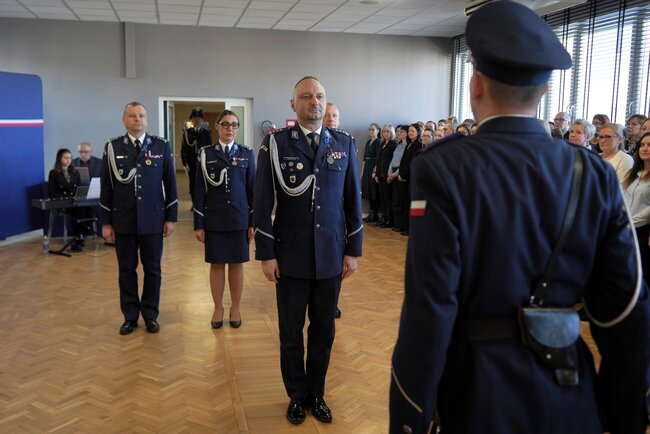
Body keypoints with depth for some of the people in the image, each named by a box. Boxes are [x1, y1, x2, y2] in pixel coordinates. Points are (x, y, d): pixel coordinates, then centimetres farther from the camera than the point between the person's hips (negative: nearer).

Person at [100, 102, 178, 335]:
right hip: (123, 220, 1)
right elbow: (106, 186, 2)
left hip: (153, 220, 0)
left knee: (152, 270, 9)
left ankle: (150, 315, 23)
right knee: (126, 270, 9)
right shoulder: (112, 147, 1)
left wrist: (171, 218, 0)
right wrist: (106, 222, 1)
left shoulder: (162, 146, 0)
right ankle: (130, 316, 23)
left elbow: (170, 184, 3)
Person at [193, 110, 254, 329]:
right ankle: (218, 308, 22)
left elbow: (252, 189, 3)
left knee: (236, 264, 8)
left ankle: (235, 308, 22)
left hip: (239, 219, 0)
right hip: (214, 220, 0)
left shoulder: (246, 153, 2)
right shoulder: (206, 153, 1)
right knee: (216, 264, 8)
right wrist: (198, 224, -3)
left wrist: (253, 222, 0)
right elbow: (199, 190, 0)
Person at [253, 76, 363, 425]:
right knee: (291, 332, 12)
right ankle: (296, 396, 33)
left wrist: (353, 250, 3)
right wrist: (266, 254, -6)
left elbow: (353, 200, 5)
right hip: (291, 257, -1)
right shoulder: (275, 143, -4)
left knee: (323, 331, 14)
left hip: (331, 256, 2)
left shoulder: (345, 144, 2)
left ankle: (316, 394, 34)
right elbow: (262, 203, -4)